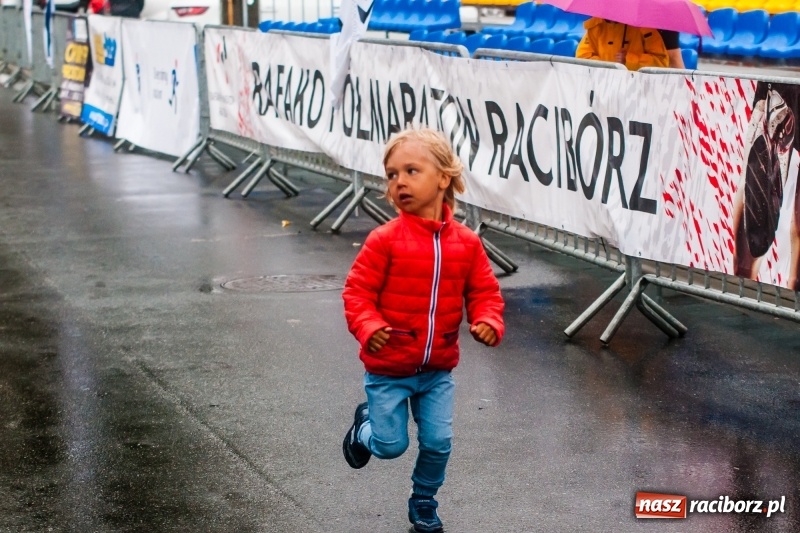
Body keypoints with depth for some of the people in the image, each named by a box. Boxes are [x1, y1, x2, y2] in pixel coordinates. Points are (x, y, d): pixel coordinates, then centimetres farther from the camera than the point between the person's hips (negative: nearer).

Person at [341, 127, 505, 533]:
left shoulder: (466, 243, -5)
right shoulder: (385, 240, -16)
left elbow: (484, 292, 3)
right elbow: (357, 291, -14)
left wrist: (489, 322, -17)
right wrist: (368, 328, -31)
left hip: (438, 370, 3)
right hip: (388, 368, -3)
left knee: (438, 443, 7)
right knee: (391, 446, 5)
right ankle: (365, 426, 39)